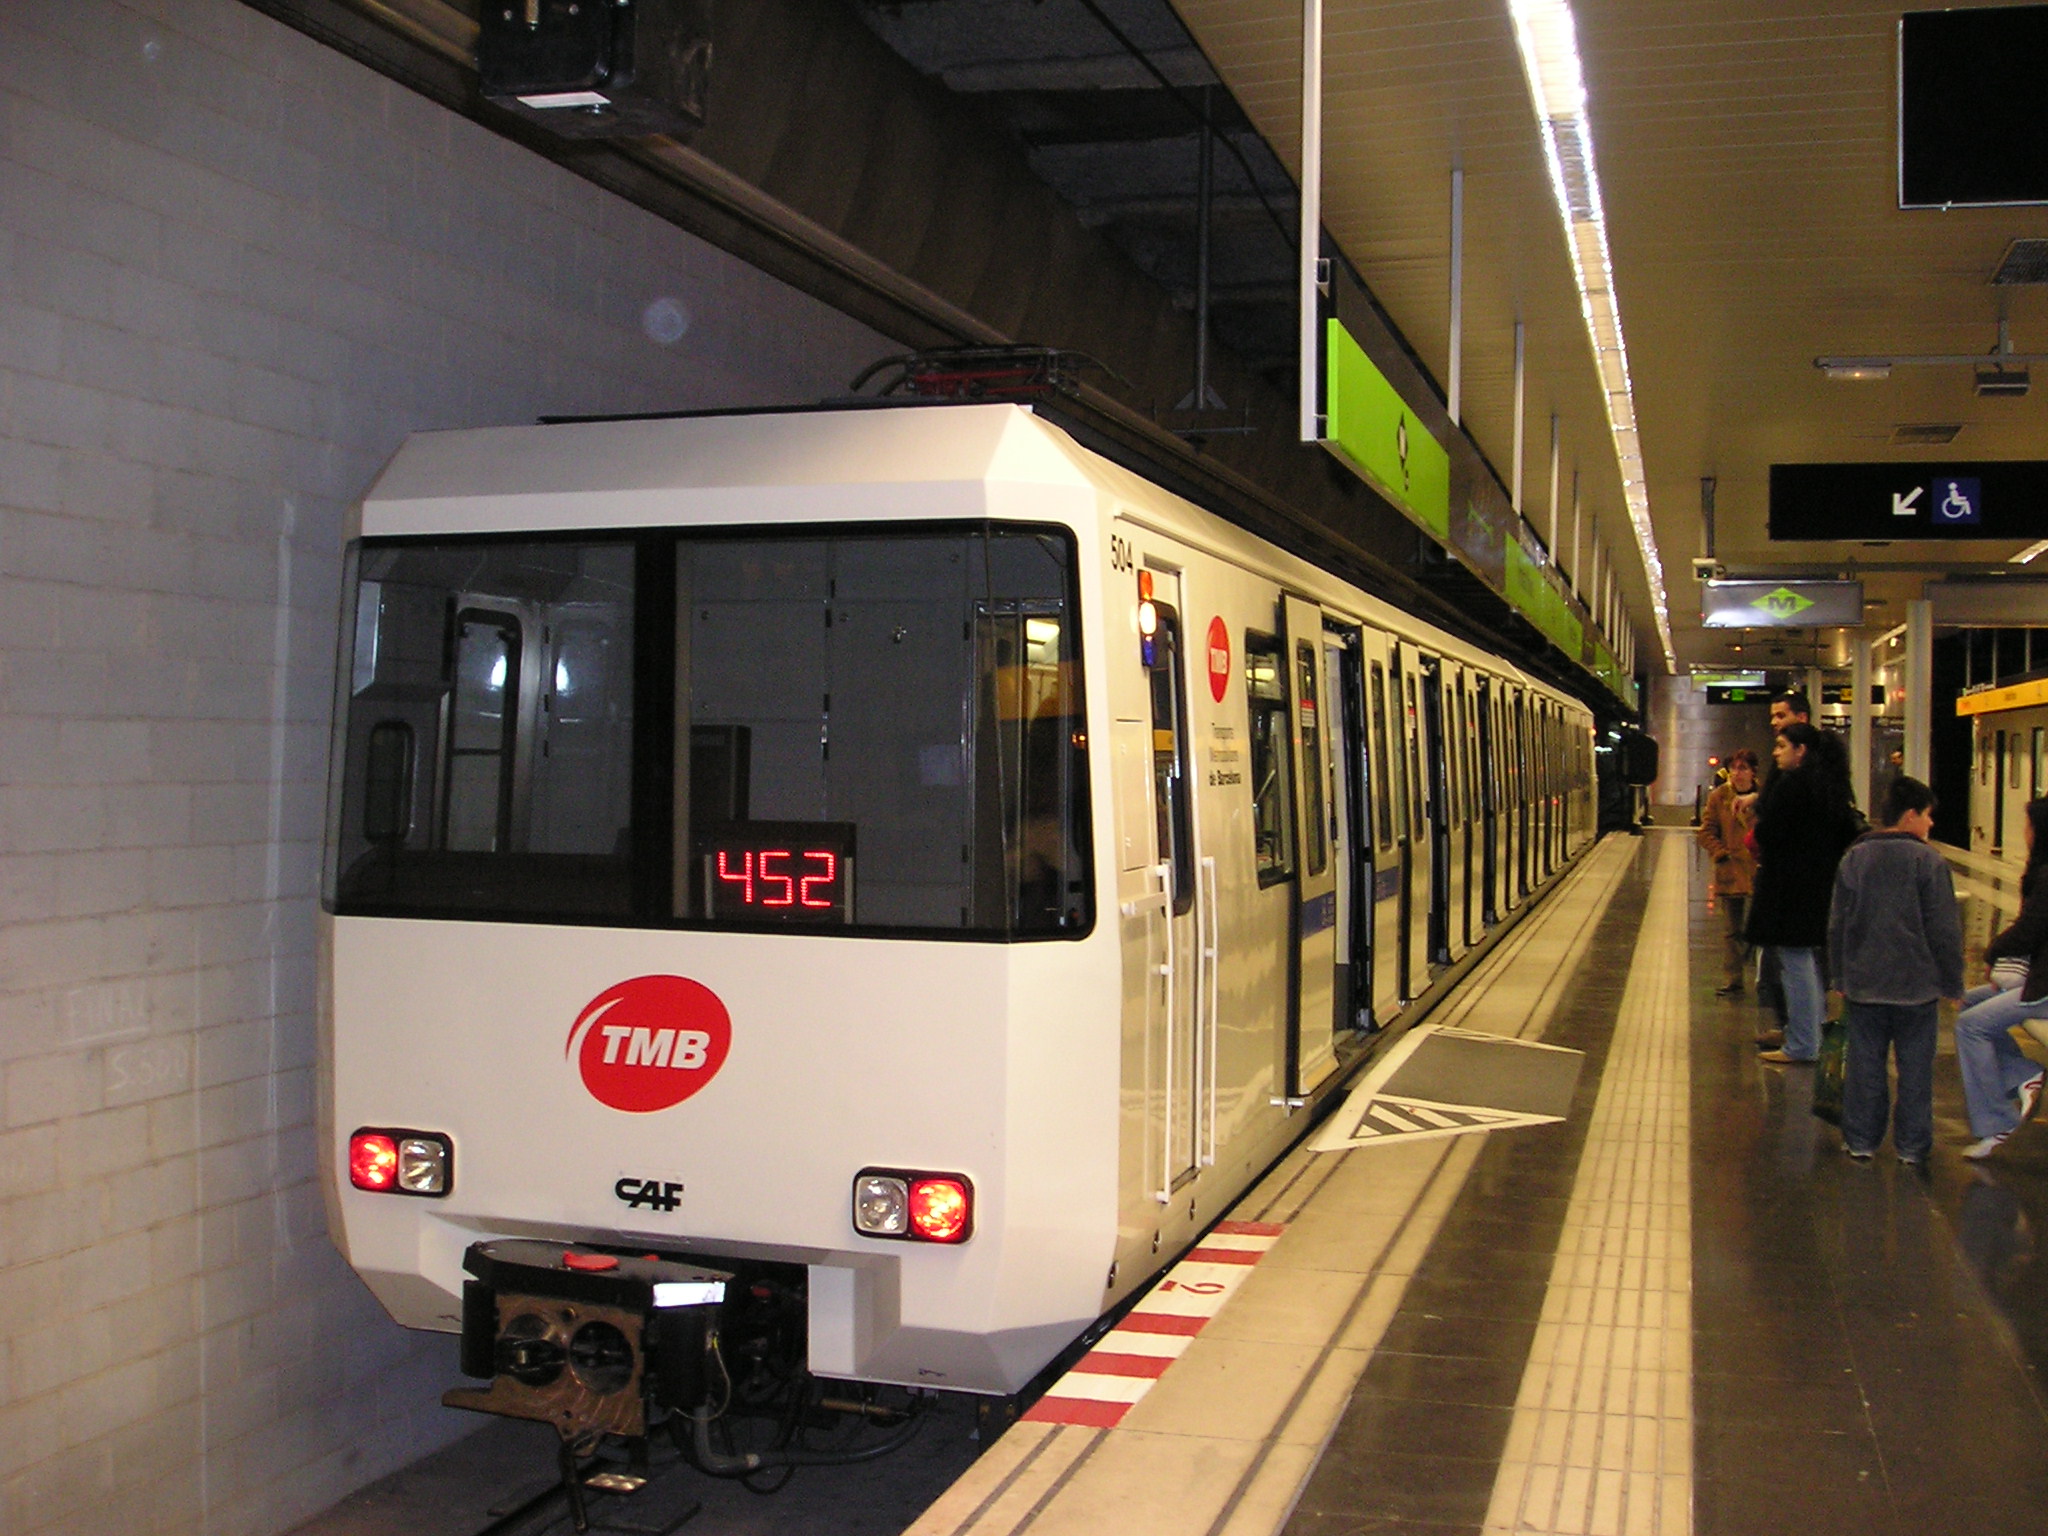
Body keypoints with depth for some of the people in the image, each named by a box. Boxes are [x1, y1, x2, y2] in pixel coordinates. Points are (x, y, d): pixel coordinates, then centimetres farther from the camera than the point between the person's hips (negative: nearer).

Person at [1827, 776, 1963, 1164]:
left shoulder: (1854, 858, 2)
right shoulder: (1929, 861, -10)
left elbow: (1837, 925, 6)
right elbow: (1944, 930, -8)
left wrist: (1840, 976, 15)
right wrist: (1952, 983, 2)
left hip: (1864, 985, 3)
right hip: (1917, 985, -3)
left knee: (1864, 1064, 10)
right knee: (1915, 1067, 7)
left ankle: (1860, 1141, 14)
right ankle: (1912, 1146, 12)